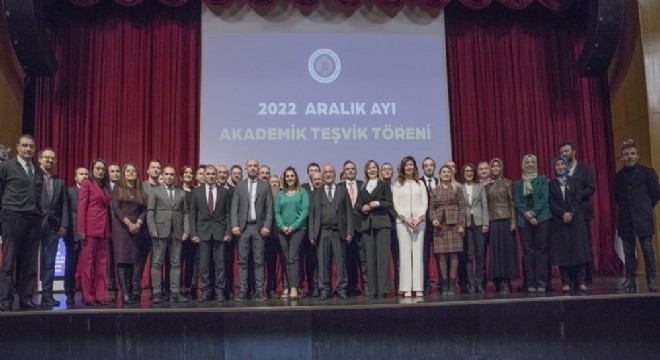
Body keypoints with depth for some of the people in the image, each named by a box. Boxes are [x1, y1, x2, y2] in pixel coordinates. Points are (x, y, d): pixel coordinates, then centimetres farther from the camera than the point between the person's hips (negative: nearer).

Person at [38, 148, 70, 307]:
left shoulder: (60, 182, 18)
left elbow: (64, 205, 12)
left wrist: (64, 225, 2)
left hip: (53, 227, 4)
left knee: (49, 263, 4)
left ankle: (47, 295, 7)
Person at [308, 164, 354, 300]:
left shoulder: (343, 191, 12)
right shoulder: (316, 193, 14)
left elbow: (349, 212, 7)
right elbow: (312, 215, 9)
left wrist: (350, 231, -3)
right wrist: (312, 234, 0)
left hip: (339, 232, -1)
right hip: (322, 233, 1)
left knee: (340, 262, 0)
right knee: (323, 263, 2)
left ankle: (342, 289, 8)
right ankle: (325, 290, 9)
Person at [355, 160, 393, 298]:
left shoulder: (384, 185, 11)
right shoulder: (362, 188, 19)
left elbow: (390, 204, 3)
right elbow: (357, 205, 14)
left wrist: (378, 203, -13)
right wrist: (362, 208, -6)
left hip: (382, 223, -3)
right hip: (366, 224, 3)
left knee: (382, 256, -9)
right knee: (370, 257, 0)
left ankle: (383, 289, -8)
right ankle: (372, 290, 2)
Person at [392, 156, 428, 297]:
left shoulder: (420, 184, 13)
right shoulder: (398, 184, 9)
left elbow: (425, 203, 7)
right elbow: (395, 204, 2)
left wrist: (420, 217, -8)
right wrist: (405, 218, -10)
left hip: (419, 221, 1)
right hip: (402, 221, -1)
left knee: (418, 253, -2)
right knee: (405, 253, -4)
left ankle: (418, 287, -1)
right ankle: (406, 288, -3)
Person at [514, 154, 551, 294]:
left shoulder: (542, 180, 9)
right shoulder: (518, 184, 15)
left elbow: (544, 198, -2)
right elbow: (517, 202, 6)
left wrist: (534, 213, -14)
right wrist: (526, 214, -11)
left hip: (541, 219, -2)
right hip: (524, 221, 2)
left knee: (541, 250, -4)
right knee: (528, 252, 0)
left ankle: (542, 283, -2)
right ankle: (531, 284, 3)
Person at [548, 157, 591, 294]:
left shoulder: (575, 181, 9)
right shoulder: (551, 184, 8)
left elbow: (578, 199, 0)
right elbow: (551, 203, 0)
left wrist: (570, 214, -13)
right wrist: (563, 214, -13)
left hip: (575, 219, 0)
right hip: (559, 221, 0)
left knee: (578, 249, -3)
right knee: (562, 251, -2)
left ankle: (581, 282, 0)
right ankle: (566, 283, -1)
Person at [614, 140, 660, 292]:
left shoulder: (647, 172, 1)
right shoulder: (618, 176, 11)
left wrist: (645, 208, 6)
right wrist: (624, 208, 9)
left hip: (643, 218, -3)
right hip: (625, 219, 3)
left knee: (647, 250, -4)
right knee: (628, 251, 5)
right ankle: (630, 280, 9)